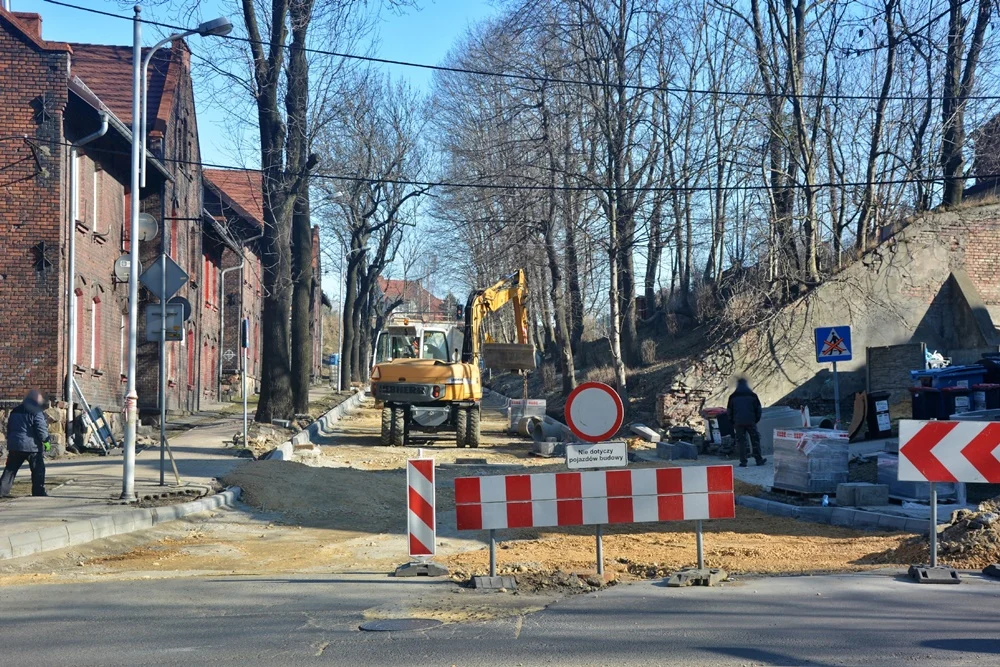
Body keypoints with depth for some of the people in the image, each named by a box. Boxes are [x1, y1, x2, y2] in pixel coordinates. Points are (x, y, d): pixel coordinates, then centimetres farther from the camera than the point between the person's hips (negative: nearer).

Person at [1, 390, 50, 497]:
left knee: (10, 469, 11)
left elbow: (9, 428, 20)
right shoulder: (36, 413, -10)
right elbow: (41, 430, -14)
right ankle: (39, 491, 2)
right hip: (32, 446, -6)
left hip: (14, 445, 6)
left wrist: (10, 442, 26)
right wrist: (46, 441, 0)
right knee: (38, 469, 3)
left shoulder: (14, 412, 14)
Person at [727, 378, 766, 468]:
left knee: (740, 441, 2)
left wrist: (732, 422, 18)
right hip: (751, 422, 0)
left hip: (738, 423, 0)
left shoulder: (733, 397, 6)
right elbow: (758, 409, 7)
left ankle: (743, 461, -2)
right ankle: (759, 460, 10)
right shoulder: (752, 395, 4)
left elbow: (729, 411, 9)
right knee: (755, 440, 8)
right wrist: (756, 420, 17)